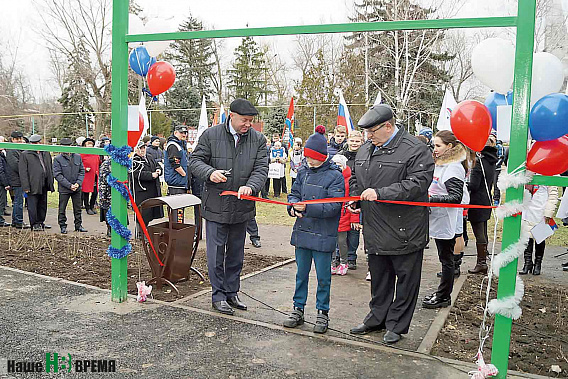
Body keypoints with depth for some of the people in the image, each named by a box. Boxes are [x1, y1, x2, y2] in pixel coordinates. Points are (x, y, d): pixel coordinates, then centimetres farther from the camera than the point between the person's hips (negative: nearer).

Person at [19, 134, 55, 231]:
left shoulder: (46, 153, 14)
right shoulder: (25, 155, -2)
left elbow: (50, 169, 18)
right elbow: (23, 172, -6)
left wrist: (51, 183, 11)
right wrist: (26, 186, -12)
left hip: (44, 185, 5)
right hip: (33, 185, -5)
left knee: (43, 205, 12)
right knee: (32, 205, -1)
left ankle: (40, 222, 23)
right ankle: (34, 224, 7)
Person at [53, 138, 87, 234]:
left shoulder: (78, 157, 5)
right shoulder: (58, 159, -6)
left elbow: (82, 171, 8)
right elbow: (57, 175, -10)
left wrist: (78, 183, -7)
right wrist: (69, 185, -16)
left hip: (77, 188, 3)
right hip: (64, 189, -3)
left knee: (77, 208, 11)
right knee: (62, 209, 6)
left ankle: (78, 225, 22)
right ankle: (63, 226, 18)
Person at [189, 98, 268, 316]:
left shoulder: (258, 139, 2)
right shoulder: (211, 135, -4)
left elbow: (261, 168, -4)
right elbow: (195, 161, 0)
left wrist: (250, 186, -24)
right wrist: (210, 173, -22)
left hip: (242, 207, 3)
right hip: (216, 205, -3)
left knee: (236, 253, 16)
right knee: (216, 252, 3)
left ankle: (232, 292, 31)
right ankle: (218, 296, 18)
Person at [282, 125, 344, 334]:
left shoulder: (335, 176, -10)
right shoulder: (303, 171, 6)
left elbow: (334, 206, -17)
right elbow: (294, 194, 12)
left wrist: (308, 207, -26)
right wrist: (293, 206, -11)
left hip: (323, 236, -5)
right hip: (302, 232, 5)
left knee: (323, 276, 7)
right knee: (301, 273, 15)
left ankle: (323, 313, 23)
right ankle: (298, 309, 28)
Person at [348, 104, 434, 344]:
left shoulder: (415, 150, -11)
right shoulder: (365, 150, 12)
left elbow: (417, 184, -22)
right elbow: (355, 179, 24)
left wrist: (380, 193, -27)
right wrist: (355, 198, 4)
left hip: (405, 232, -6)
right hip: (375, 231, 7)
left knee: (405, 279, 7)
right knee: (379, 277, 19)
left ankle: (397, 325, 23)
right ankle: (377, 318, 35)